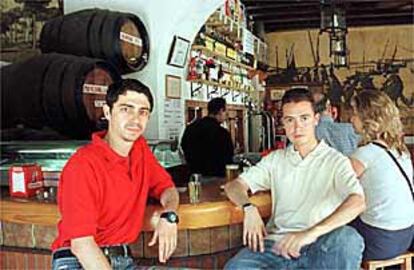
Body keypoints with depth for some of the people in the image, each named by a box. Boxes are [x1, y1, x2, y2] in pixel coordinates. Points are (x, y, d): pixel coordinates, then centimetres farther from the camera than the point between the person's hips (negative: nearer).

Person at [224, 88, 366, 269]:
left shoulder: (335, 161, 3)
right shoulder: (275, 159, 17)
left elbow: (357, 202, -15)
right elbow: (234, 186, 13)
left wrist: (312, 232, -31)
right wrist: (249, 208, -11)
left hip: (320, 248, -2)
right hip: (277, 243, 2)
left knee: (348, 238, -36)